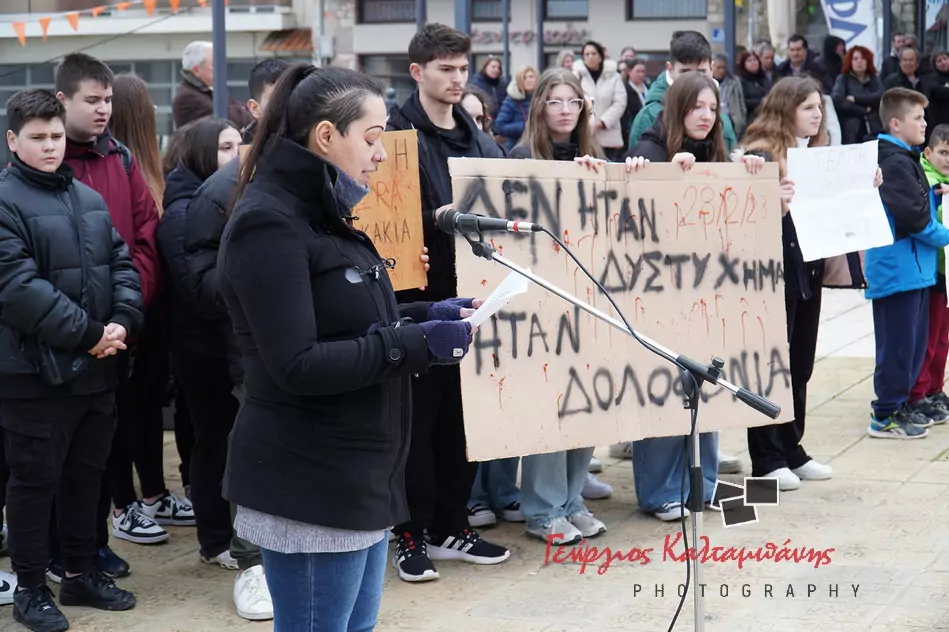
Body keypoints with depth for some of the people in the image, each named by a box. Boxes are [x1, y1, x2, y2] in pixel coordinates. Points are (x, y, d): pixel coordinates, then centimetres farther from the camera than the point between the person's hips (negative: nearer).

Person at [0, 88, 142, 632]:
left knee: (87, 474, 16)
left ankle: (82, 573, 29)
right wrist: (88, 332, -19)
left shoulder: (89, 198, 13)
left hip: (96, 367, 7)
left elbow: (122, 263, 12)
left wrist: (123, 321, -7)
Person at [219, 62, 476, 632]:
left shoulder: (323, 214, 14)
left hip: (357, 475, 10)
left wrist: (425, 317, 5)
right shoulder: (269, 224, -17)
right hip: (309, 486, -10)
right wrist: (415, 343, -21)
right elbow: (297, 367, -23)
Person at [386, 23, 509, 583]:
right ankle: (412, 533, 10)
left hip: (469, 293, 6)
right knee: (418, 417, 1)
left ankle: (451, 525, 22)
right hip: (419, 297, -6)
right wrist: (439, 218, -27)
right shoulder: (398, 135, -6)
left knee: (464, 412, 11)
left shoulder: (478, 138, 14)